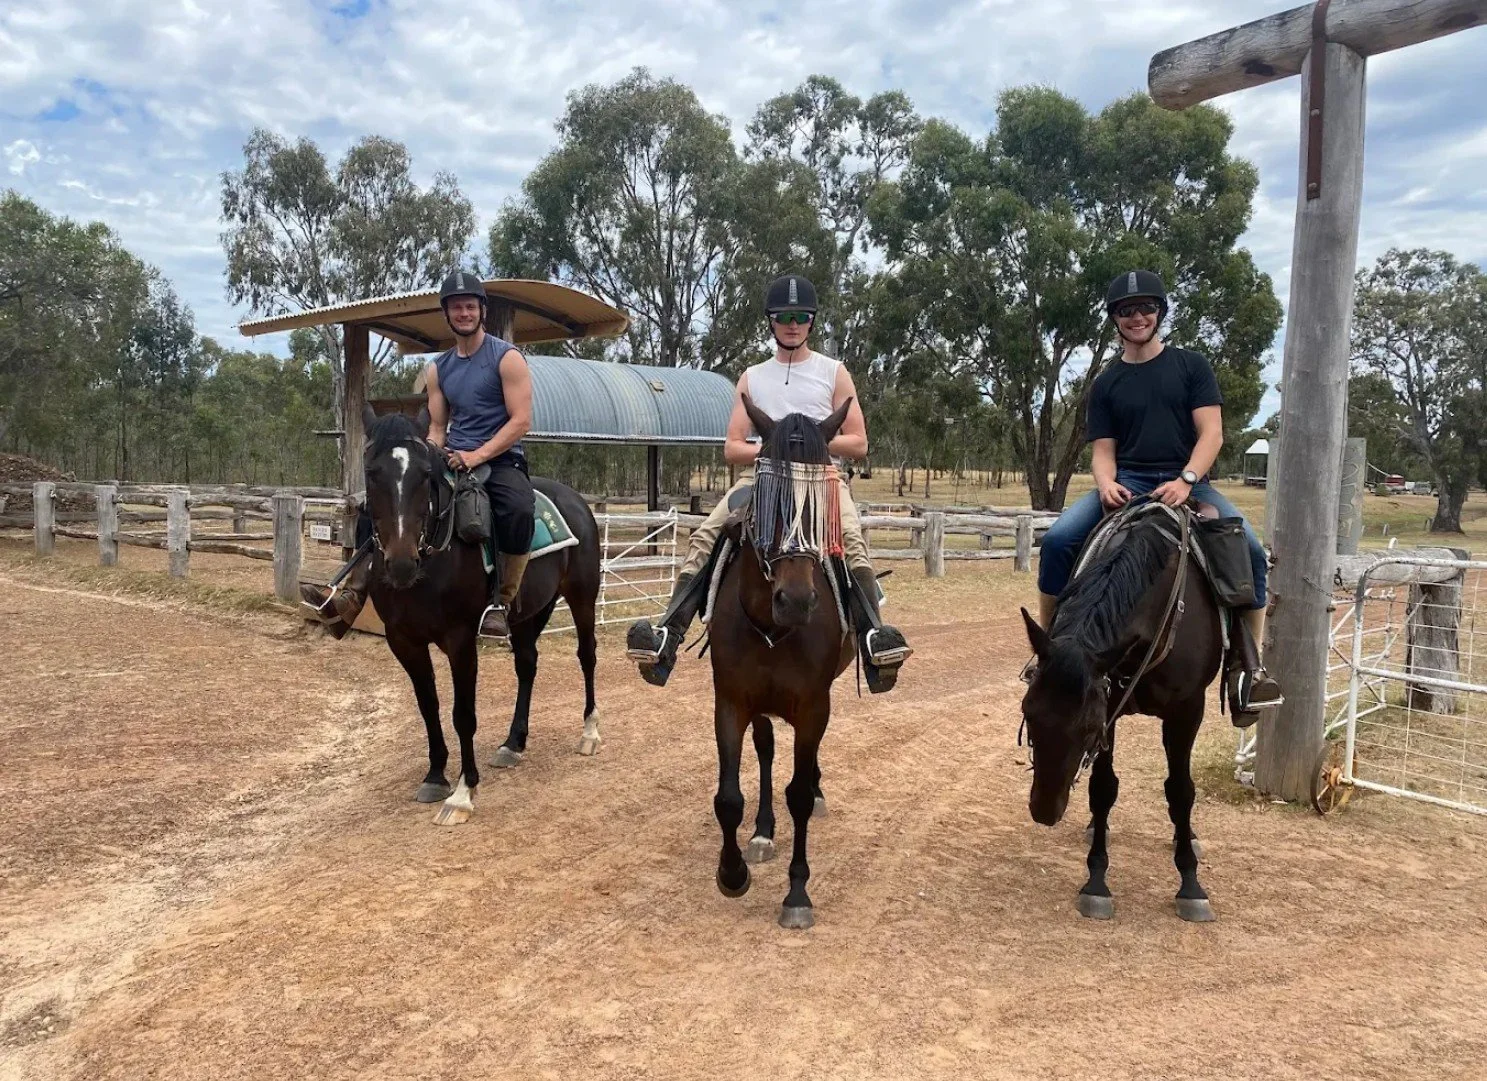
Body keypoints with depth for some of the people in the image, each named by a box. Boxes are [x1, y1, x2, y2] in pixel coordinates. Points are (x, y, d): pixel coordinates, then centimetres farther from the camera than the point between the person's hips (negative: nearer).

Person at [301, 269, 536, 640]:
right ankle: (352, 595, -10)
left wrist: (477, 455, -21)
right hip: (452, 461, 6)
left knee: (518, 510, -40)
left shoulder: (507, 357, -4)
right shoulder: (438, 369, 14)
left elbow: (521, 421, -12)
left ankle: (501, 603, -27)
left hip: (501, 460, -6)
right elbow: (437, 428, 16)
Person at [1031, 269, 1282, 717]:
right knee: (1058, 539, -25)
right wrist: (1106, 484, -16)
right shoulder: (1106, 384, 12)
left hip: (1186, 483, -1)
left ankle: (1251, 664, -14)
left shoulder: (1191, 365, 9)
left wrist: (1185, 480, -19)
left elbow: (1211, 433, -1)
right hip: (1125, 485, 1)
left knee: (1249, 549, -27)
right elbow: (1103, 451, 8)